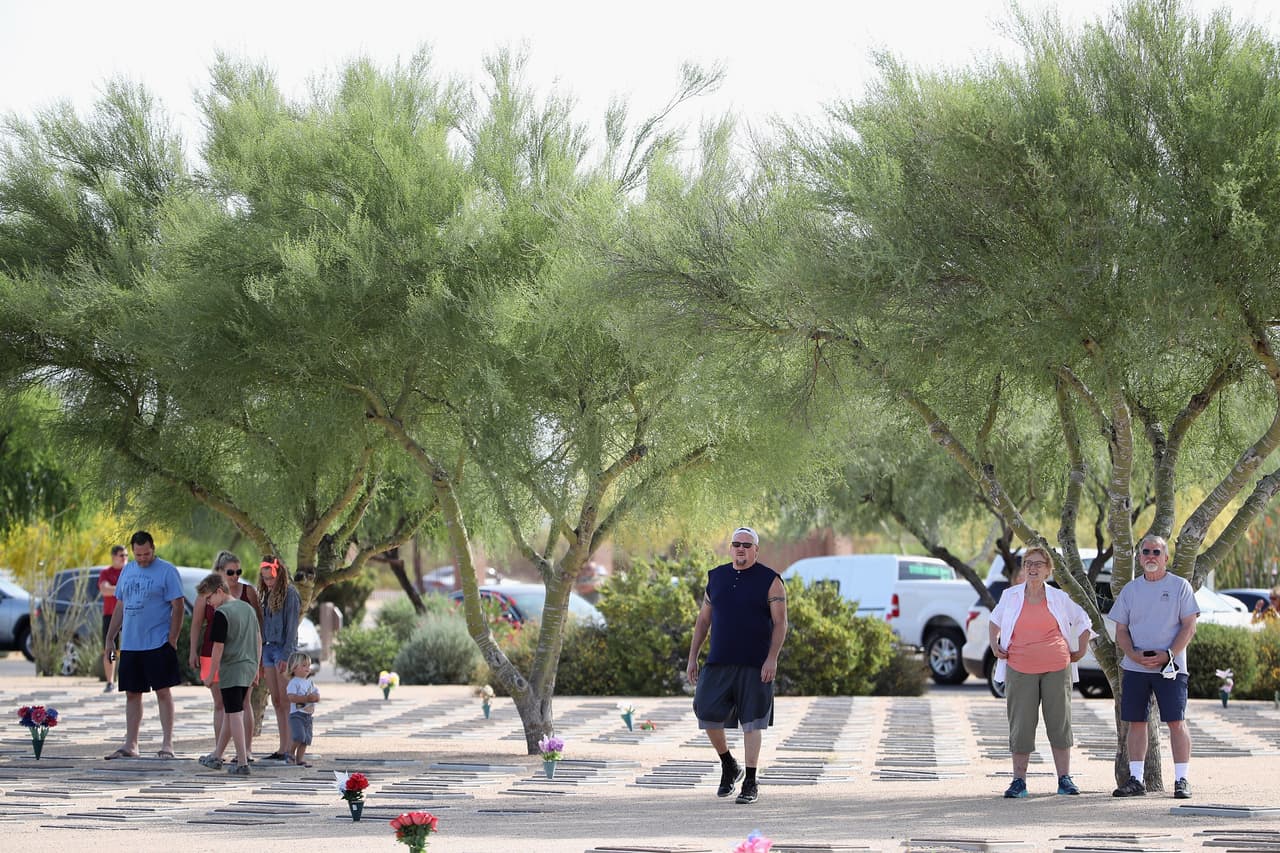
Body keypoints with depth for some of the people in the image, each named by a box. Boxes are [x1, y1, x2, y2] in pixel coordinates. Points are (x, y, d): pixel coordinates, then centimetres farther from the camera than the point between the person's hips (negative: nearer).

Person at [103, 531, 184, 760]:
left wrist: (172, 640, -14)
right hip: (129, 644, 6)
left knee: (163, 691, -3)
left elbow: (177, 607, -8)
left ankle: (167, 744, 1)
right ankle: (130, 745, 14)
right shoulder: (127, 571, 13)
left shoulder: (167, 571, -5)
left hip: (158, 644, -6)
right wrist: (109, 639, 14)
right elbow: (119, 607, 19)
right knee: (132, 694, 9)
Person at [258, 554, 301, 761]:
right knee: (276, 702, 7)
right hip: (268, 649, 8)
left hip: (284, 649, -8)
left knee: (286, 701, -7)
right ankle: (282, 747, 9)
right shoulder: (267, 595, 15)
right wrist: (260, 656, 13)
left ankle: (290, 747, -6)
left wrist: (286, 656, -17)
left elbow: (291, 627, -12)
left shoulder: (289, 594, -8)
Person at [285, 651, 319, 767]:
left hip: (308, 715, 7)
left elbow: (318, 696, 12)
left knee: (306, 740, 6)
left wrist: (314, 697, -12)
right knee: (300, 737, -20)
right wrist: (306, 698, -24)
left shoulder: (310, 682, 14)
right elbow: (291, 697, -21)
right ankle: (291, 752, 2)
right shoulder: (294, 682, -9)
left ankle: (300, 759, 13)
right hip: (297, 714, -7)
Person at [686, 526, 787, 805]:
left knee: (751, 723, -1)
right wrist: (692, 657, 12)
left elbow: (780, 623, -5)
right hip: (718, 663, 4)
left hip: (755, 666, -4)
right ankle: (728, 767, 20)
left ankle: (750, 783, 6)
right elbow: (703, 620, 16)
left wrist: (772, 659, -15)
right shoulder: (716, 577, 12)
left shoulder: (769, 581, -1)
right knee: (708, 714, -3)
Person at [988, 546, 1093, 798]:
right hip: (1019, 669, 0)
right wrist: (994, 645, 11)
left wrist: (1081, 650, 12)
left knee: (1059, 722, 2)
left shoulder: (1059, 598, 5)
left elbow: (1083, 621, 18)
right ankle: (1019, 781, 5)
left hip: (1056, 668, 0)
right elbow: (995, 621, 24)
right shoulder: (1011, 596, 6)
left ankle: (1064, 779, 9)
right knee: (1021, 725, -1)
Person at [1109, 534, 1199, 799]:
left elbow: (1189, 627, -2)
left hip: (1170, 667, -3)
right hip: (1134, 667, 3)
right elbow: (1121, 631, 11)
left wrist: (1167, 655, -15)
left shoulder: (1180, 586, 3)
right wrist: (1133, 654, -8)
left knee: (1176, 722, -7)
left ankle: (1181, 780, -3)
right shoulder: (1130, 589, 12)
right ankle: (1135, 779, 9)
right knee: (1136, 722, 3)